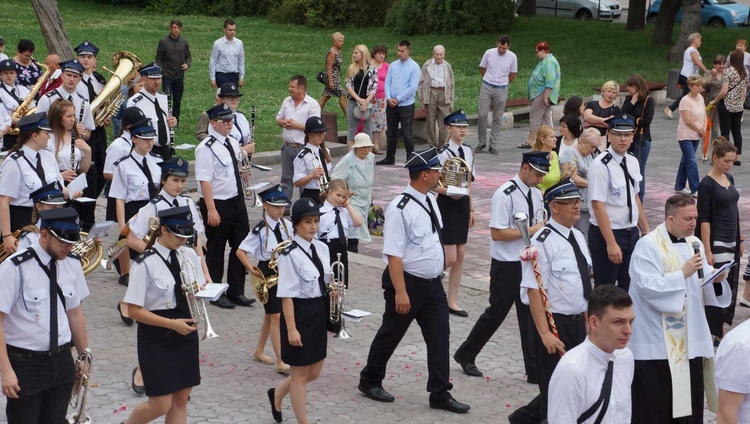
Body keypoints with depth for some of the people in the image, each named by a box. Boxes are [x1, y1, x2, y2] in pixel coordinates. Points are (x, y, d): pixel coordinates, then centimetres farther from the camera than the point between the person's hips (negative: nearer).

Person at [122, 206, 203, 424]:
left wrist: (198, 292, -10)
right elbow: (134, 310, -16)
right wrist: (172, 324, -21)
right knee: (161, 404, -2)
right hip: (156, 339, -6)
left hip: (186, 334, 6)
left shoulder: (189, 255, 3)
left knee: (181, 399, 9)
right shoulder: (146, 263, -15)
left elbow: (200, 288, 15)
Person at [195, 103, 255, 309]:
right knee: (216, 250, 6)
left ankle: (236, 292, 22)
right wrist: (211, 209, -24)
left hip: (237, 201, 8)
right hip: (217, 204, -8)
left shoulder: (233, 143, 7)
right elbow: (204, 180, -21)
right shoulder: (206, 148, -17)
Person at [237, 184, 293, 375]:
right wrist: (252, 270, -20)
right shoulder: (260, 229, -15)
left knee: (271, 314, 17)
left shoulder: (287, 225, 2)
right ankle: (281, 362, -6)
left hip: (285, 272, 6)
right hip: (268, 272, -6)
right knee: (275, 316, -7)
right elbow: (240, 251, -15)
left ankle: (259, 351, 34)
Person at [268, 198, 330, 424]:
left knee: (313, 373, 18)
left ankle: (277, 394, 43)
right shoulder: (290, 254, -18)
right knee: (300, 374, 6)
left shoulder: (322, 248, 4)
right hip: (300, 314, -8)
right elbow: (287, 295, -18)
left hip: (319, 314, 8)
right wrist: (291, 329, -21)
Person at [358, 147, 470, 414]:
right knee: (391, 334, 10)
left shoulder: (430, 201, 4)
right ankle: (370, 381, 31)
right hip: (408, 282, -7)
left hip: (432, 283, 7)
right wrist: (400, 292, -26)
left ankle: (440, 394, 15)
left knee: (440, 336, 6)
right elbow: (394, 254, -24)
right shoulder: (400, 209, -22)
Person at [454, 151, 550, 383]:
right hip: (507, 266, -7)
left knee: (530, 316, 9)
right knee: (496, 312, 5)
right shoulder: (505, 195, -18)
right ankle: (466, 355, 26)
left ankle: (535, 370, 15)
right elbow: (497, 233, -21)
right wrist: (531, 230, -21)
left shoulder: (536, 194, 7)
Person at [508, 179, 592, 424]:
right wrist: (545, 333, -24)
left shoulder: (578, 237, 9)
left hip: (577, 323, 8)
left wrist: (586, 321, 18)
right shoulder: (543, 242, -17)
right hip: (555, 324, -8)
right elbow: (534, 290, -20)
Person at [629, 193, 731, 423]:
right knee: (654, 405, -2)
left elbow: (705, 289, 13)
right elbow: (647, 286, -22)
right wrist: (683, 273, -22)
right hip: (656, 342, -7)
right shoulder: (648, 246, -10)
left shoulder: (694, 244, 11)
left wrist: (716, 280, -9)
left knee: (689, 400, 9)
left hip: (690, 340, 7)